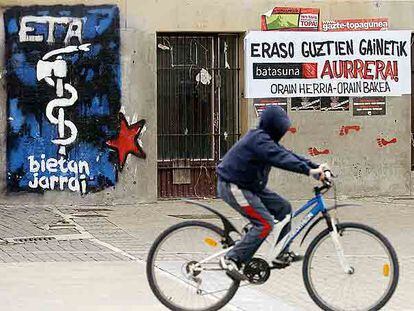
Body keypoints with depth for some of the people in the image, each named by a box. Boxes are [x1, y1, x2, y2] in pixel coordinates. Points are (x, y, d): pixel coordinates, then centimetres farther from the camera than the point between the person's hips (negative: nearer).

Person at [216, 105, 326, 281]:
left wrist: (316, 167, -2)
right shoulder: (259, 140, -22)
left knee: (283, 207, 9)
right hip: (233, 187, -10)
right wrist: (309, 171, -43)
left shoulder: (266, 140, 10)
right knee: (265, 223, -18)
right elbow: (281, 158, -35)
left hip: (249, 186, 10)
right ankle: (232, 260, -17)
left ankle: (282, 255, 15)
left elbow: (287, 154, 8)